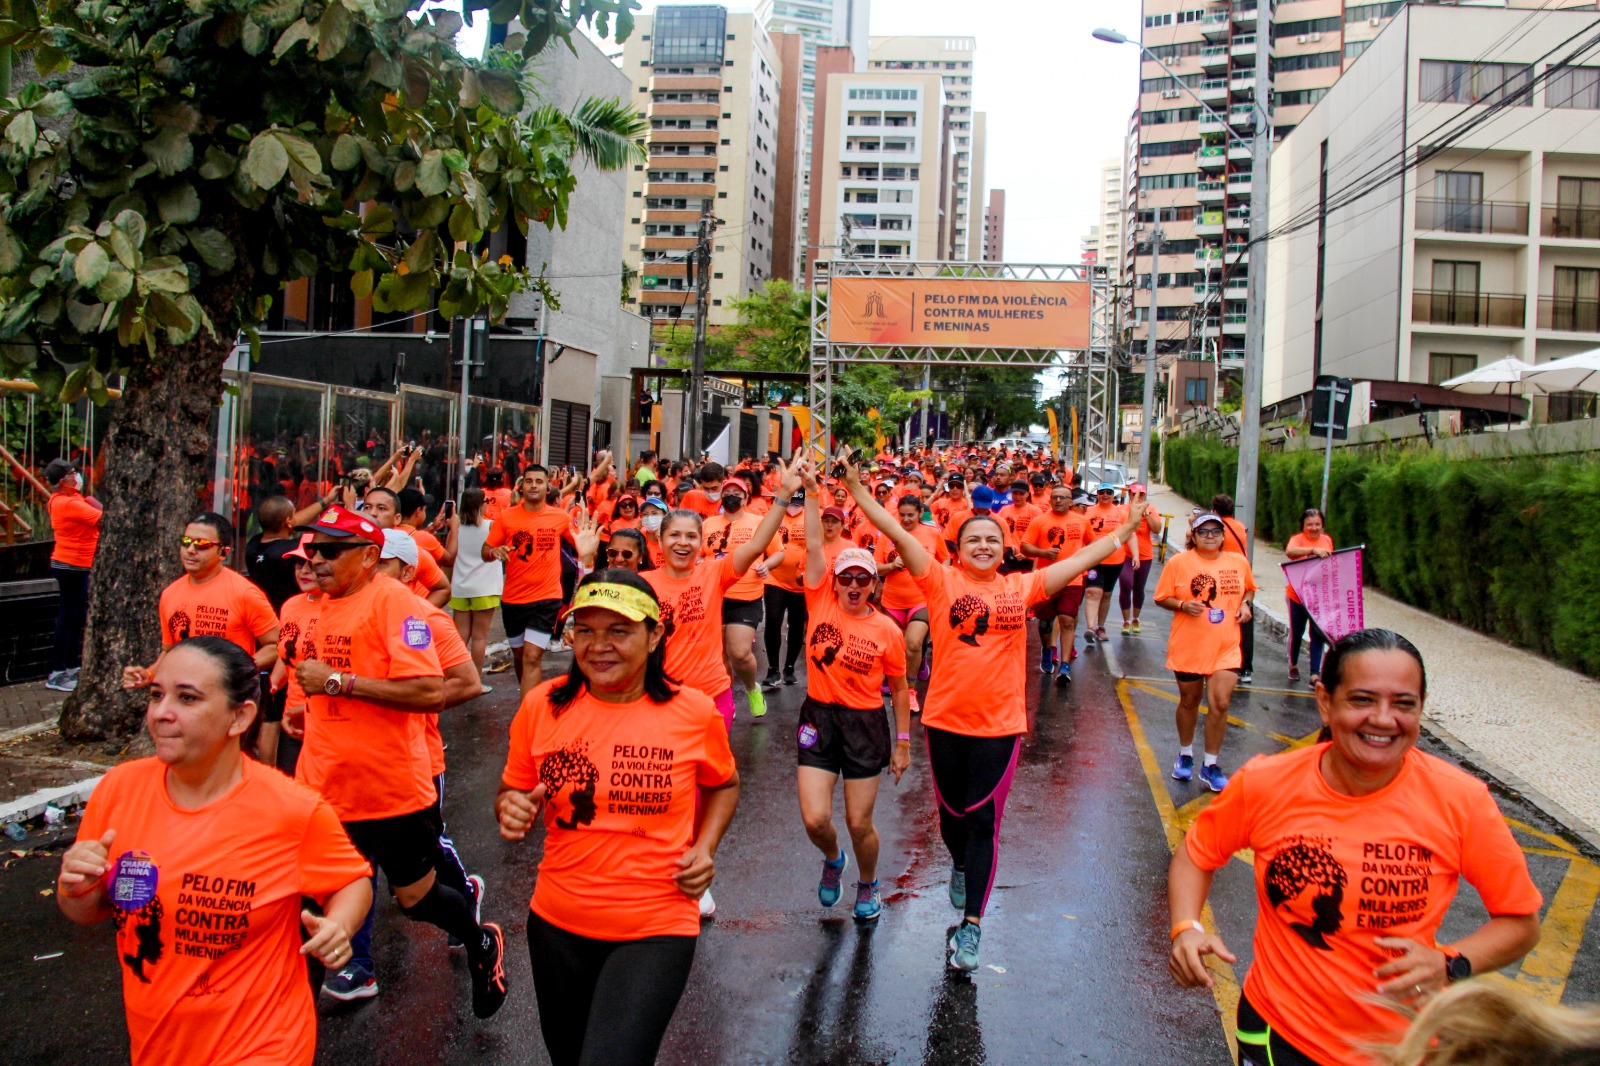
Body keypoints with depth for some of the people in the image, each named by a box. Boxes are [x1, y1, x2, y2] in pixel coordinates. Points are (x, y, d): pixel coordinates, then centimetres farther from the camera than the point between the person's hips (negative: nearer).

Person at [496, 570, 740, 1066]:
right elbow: (511, 794, 7)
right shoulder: (542, 705, -7)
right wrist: (511, 812, -15)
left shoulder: (694, 712, -9)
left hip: (656, 931, -3)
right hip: (557, 926, 3)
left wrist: (705, 847, -5)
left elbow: (723, 785, 11)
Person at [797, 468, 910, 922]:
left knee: (859, 823, 6)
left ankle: (867, 885, 37)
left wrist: (903, 742, 5)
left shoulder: (887, 630, -5)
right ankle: (832, 860, 33)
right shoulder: (821, 603, -3)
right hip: (819, 718, 1)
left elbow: (899, 689, 4)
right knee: (815, 819, -4)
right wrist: (811, 491, -17)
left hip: (866, 724, -1)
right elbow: (813, 545, -10)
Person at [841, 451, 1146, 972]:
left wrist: (1127, 528, 9)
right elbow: (899, 534, -8)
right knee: (952, 810, 17)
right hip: (946, 720, 0)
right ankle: (961, 866, 49)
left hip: (1000, 724, 0)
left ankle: (971, 925, 7)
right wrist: (858, 490, -13)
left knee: (983, 821, 1)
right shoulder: (942, 581, -2)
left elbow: (1083, 558, 8)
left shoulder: (1021, 587, 3)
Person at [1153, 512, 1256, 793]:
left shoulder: (1239, 562, 3)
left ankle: (1210, 765, 9)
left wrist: (1246, 604, 0)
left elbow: (1249, 588, 21)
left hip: (1226, 647, 1)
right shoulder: (1178, 562, -6)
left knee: (1220, 704, -8)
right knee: (1189, 702, 14)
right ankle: (1185, 755, 36)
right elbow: (1161, 598, -2)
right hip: (1188, 646, -1)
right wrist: (1183, 605, -20)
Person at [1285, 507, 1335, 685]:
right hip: (1298, 595, -2)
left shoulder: (1327, 540, 5)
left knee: (1318, 634, -2)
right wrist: (1313, 550, -43)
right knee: (1296, 633, 10)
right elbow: (1289, 551, -32)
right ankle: (1293, 666, 33)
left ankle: (1315, 675, -1)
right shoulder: (1298, 539, -9)